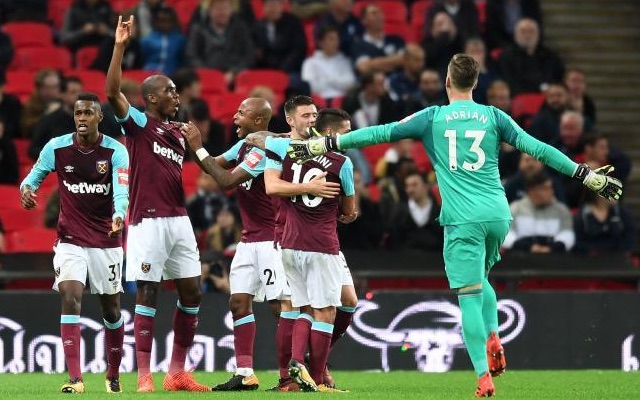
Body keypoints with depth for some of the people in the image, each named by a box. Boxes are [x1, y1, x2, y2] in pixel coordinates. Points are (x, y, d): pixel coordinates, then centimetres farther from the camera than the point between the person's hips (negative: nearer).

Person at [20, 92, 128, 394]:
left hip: (106, 241, 0)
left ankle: (113, 375, 29)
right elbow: (34, 176, 5)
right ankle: (74, 378, -24)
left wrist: (119, 216, -43)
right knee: (70, 298, -19)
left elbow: (121, 191, -21)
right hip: (70, 241, 0)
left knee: (111, 309, 10)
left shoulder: (116, 151, -9)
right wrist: (26, 188, -20)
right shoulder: (56, 148, -4)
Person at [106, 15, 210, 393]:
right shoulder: (139, 123, -1)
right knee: (148, 294, -6)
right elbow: (113, 92, -18)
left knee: (192, 292, 5)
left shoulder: (178, 134, 18)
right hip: (148, 220, -7)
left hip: (179, 219, 7)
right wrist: (120, 47, -25)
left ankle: (177, 372, 13)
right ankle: (144, 377, -4)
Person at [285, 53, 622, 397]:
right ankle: (493, 337, 2)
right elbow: (536, 149, 5)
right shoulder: (493, 116, 8)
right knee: (480, 280, 26)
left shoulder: (432, 118, 4)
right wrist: (587, 175, 11)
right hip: (498, 214, 3)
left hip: (462, 219, -3)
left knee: (469, 295, -3)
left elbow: (381, 133, 4)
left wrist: (323, 145, 11)